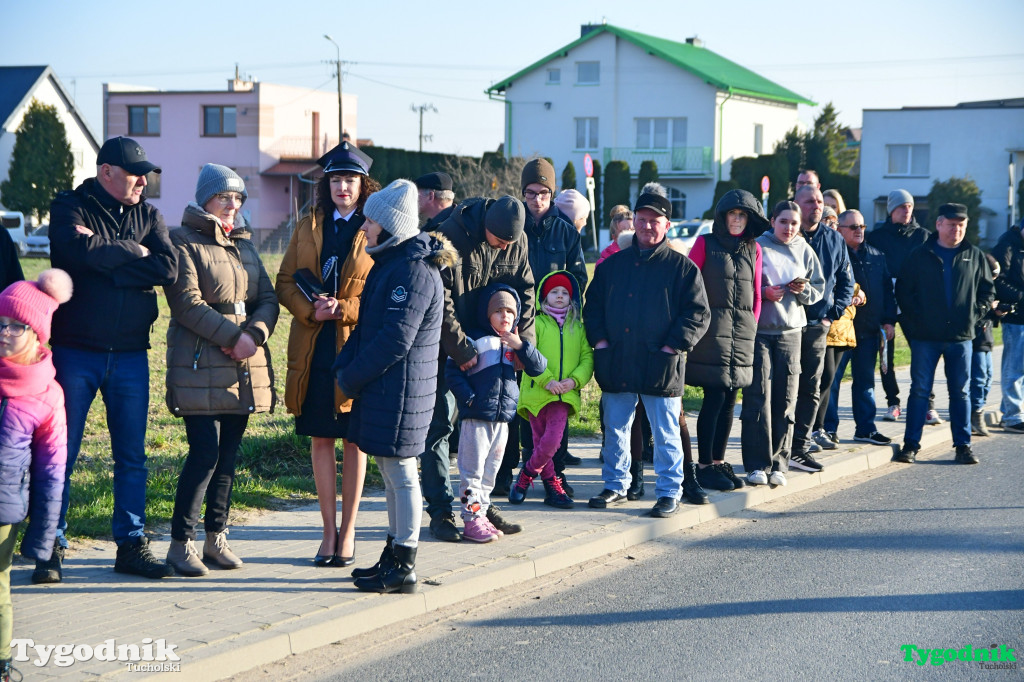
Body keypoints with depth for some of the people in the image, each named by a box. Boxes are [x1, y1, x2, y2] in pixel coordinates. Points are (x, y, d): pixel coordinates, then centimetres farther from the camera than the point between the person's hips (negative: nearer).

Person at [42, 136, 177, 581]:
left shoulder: (148, 216, 10)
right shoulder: (70, 208, 0)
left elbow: (167, 268, -7)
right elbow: (81, 252, -21)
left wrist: (106, 263, -13)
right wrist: (132, 252, -8)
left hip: (130, 355, 4)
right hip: (75, 351, -4)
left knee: (132, 456, 7)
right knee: (61, 453, -1)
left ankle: (131, 545, 16)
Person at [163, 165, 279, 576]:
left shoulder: (244, 244, 18)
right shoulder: (184, 242, -3)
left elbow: (268, 298, 11)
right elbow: (187, 302, -13)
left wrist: (254, 334, -9)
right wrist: (232, 336, -17)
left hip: (246, 365, 6)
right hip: (200, 364, -6)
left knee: (228, 453, 8)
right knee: (205, 452, -12)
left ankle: (216, 538, 17)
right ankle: (181, 543, -3)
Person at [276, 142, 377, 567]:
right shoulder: (308, 228, 11)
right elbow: (284, 283, 10)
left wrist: (345, 309, -15)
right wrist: (309, 309, -8)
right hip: (313, 350, 3)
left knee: (354, 441, 4)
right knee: (320, 439, 6)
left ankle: (348, 533, 13)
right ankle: (329, 531, 15)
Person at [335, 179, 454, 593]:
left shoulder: (414, 271, -17)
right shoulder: (389, 262, 15)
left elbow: (395, 340, -21)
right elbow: (368, 325, 18)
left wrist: (351, 377, -13)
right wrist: (343, 367, 4)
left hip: (401, 389, -10)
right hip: (381, 387, 10)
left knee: (400, 473, -3)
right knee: (389, 471, 15)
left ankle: (403, 568, 4)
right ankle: (394, 556, 25)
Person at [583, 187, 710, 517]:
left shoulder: (682, 267, 1)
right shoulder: (613, 264, 13)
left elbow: (698, 313, -2)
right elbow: (593, 304, 18)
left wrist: (674, 345, -10)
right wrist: (599, 339, 4)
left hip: (660, 366, -4)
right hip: (616, 365, 4)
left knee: (666, 434, 1)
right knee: (615, 430, 12)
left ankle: (669, 494, 10)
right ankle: (616, 486, 25)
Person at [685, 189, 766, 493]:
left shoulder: (753, 249, 13)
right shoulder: (705, 243, 1)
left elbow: (756, 293, 18)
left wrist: (752, 326, 10)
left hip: (743, 331, 5)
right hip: (712, 328, -5)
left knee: (730, 399, 6)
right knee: (715, 397, -7)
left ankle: (719, 461, 15)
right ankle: (704, 466, 0)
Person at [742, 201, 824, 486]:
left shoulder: (804, 251, 11)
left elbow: (819, 288, 14)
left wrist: (805, 290, -6)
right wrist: (764, 292, -15)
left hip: (790, 331, 4)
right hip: (758, 331, -4)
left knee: (785, 401, 3)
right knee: (758, 398, -8)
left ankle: (778, 464, 10)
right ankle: (757, 465, -5)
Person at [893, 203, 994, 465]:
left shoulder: (974, 256, 8)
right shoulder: (920, 255, 2)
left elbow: (988, 290, 13)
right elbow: (903, 290, 4)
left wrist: (975, 314, 0)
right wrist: (914, 319, -5)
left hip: (961, 336, 2)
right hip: (925, 337, -1)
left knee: (960, 392, 6)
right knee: (920, 390, 0)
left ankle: (963, 445, 11)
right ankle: (911, 445, 4)